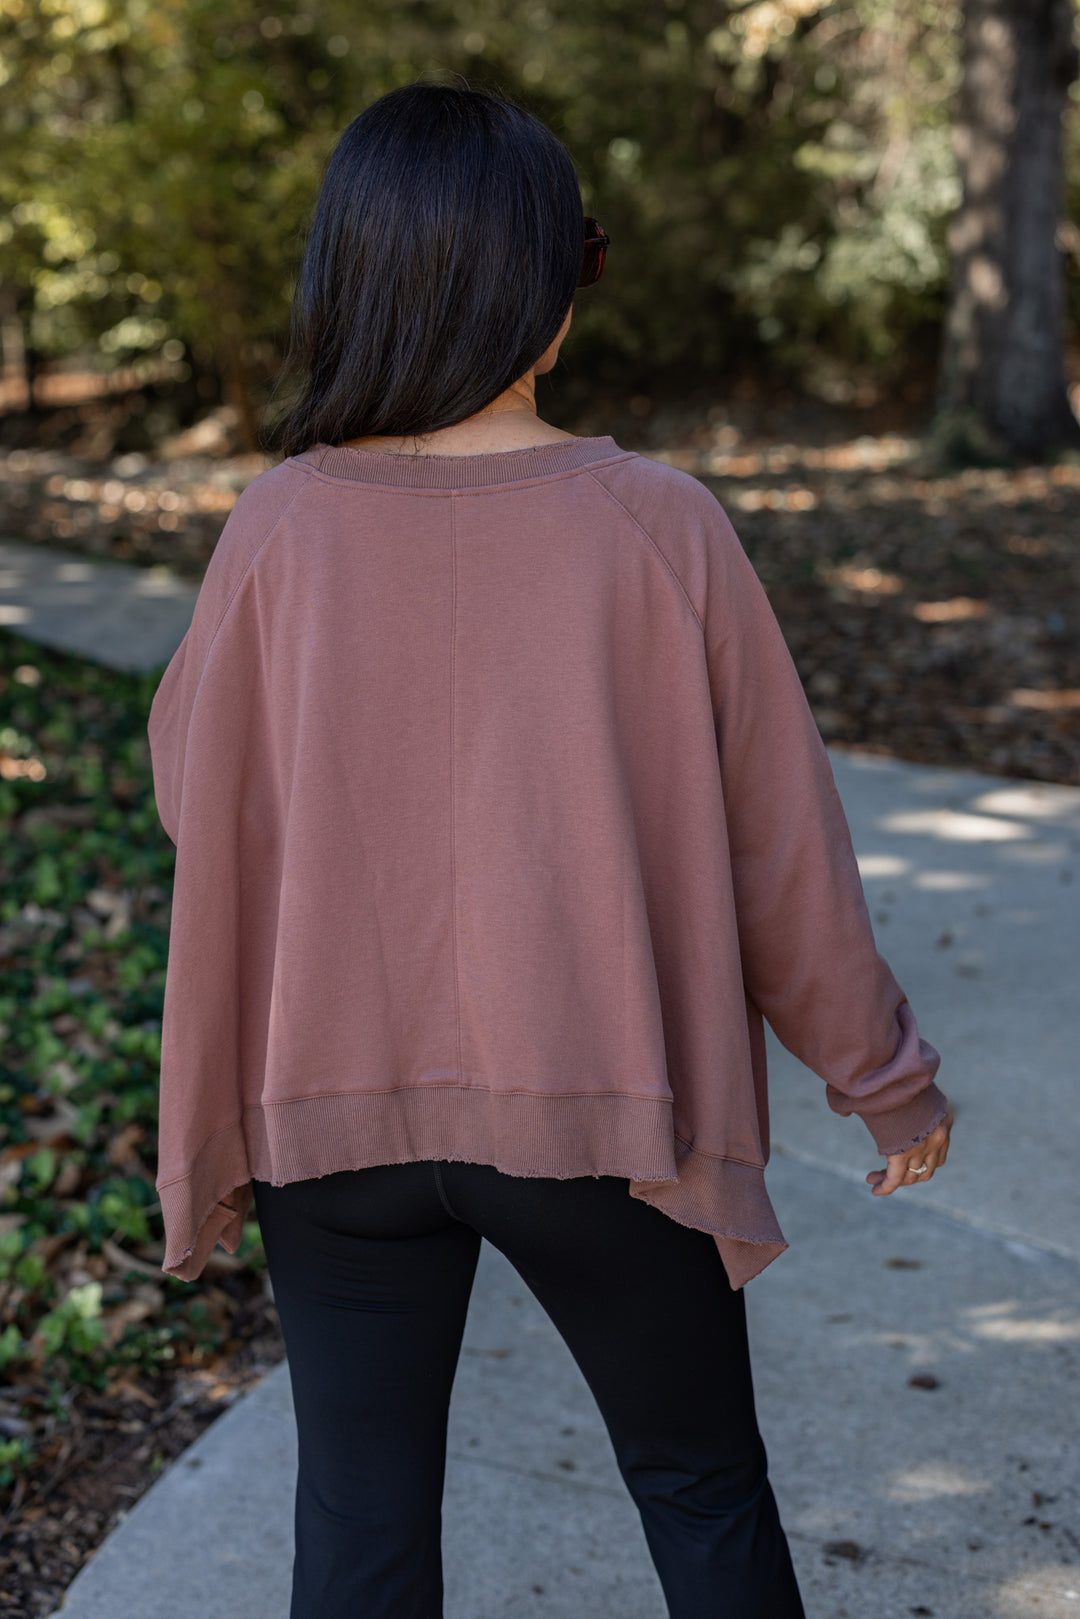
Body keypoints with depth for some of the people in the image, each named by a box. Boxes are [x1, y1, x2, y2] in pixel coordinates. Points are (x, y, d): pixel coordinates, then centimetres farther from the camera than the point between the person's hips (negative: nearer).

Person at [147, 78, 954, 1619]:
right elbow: (774, 838, -6)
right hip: (600, 1109, -1)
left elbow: (191, 791, 5)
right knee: (703, 1490, 20)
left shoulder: (285, 528, -11)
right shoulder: (657, 525, -13)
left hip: (338, 1112, 1)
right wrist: (887, 1074, 9)